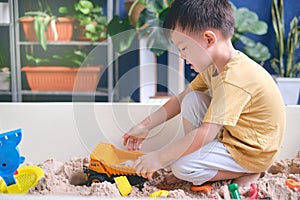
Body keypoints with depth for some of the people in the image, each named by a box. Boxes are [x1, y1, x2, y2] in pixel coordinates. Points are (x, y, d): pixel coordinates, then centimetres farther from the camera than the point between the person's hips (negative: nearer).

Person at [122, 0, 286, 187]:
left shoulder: (234, 79, -31)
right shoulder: (213, 66, -1)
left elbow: (206, 133, -33)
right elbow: (182, 98, 8)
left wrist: (159, 157, -26)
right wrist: (145, 126, 4)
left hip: (253, 153, -9)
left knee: (182, 166, -19)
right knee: (192, 100, 0)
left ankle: (246, 173, -3)